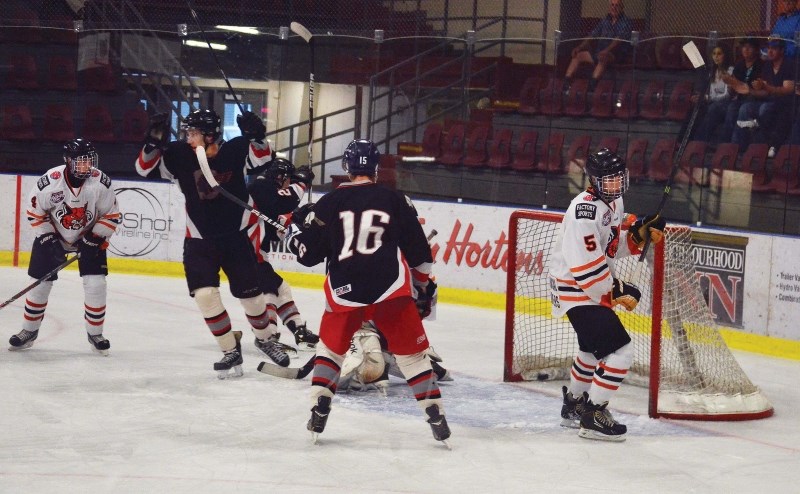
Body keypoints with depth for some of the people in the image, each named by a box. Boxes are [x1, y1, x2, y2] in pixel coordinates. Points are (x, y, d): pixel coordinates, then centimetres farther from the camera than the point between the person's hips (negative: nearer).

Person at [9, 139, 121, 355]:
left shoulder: (101, 182, -22)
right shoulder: (50, 181, -26)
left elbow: (112, 215, -9)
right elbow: (35, 213, -11)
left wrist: (95, 239, -17)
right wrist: (49, 240, -15)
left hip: (89, 237, 0)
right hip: (52, 235, 0)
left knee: (95, 284, -10)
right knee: (40, 283, 2)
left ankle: (95, 333, 7)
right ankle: (29, 331, 21)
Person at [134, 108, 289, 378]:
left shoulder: (234, 150, -13)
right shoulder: (180, 155, -11)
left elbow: (262, 159, -19)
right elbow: (145, 168, -10)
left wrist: (256, 137, -36)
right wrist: (154, 143, -28)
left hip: (236, 237, 0)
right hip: (199, 241, 0)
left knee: (251, 293, 8)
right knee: (205, 294, -14)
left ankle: (264, 338, 37)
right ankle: (231, 352, 1)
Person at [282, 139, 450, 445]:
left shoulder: (330, 203, 3)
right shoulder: (395, 201, 5)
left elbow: (307, 253, 6)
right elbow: (418, 252, 8)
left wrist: (295, 229, 27)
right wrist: (424, 286, 22)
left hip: (344, 291, 0)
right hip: (391, 290, 0)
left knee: (331, 347, 22)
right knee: (412, 351, 10)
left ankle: (318, 412, 13)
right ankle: (435, 416, 3)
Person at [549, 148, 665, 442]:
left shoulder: (614, 202, 7)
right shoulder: (585, 209, -25)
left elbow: (616, 246, 15)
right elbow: (586, 264, -28)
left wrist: (641, 232, -3)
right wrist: (618, 291, -20)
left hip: (595, 286, 11)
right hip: (575, 289, -11)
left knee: (594, 348, 27)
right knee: (620, 351, -16)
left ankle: (573, 406, 45)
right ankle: (592, 417, -10)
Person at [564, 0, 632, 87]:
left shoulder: (625, 22, -3)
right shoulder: (604, 21, 18)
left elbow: (618, 39, -19)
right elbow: (592, 36, 14)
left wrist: (606, 51, -35)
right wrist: (579, 47, -3)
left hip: (617, 54, -8)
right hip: (600, 51, 8)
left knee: (603, 57, -39)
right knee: (579, 55, -6)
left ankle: (591, 86, -55)